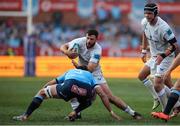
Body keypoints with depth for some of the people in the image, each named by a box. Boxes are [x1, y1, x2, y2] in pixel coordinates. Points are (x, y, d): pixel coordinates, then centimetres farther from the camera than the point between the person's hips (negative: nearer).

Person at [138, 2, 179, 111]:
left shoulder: (163, 28, -29)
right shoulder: (145, 22, -5)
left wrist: (162, 56, -36)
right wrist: (144, 51, 20)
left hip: (166, 56, -9)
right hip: (154, 56, 9)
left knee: (157, 85, -16)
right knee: (142, 76, 15)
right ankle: (157, 98, 24)